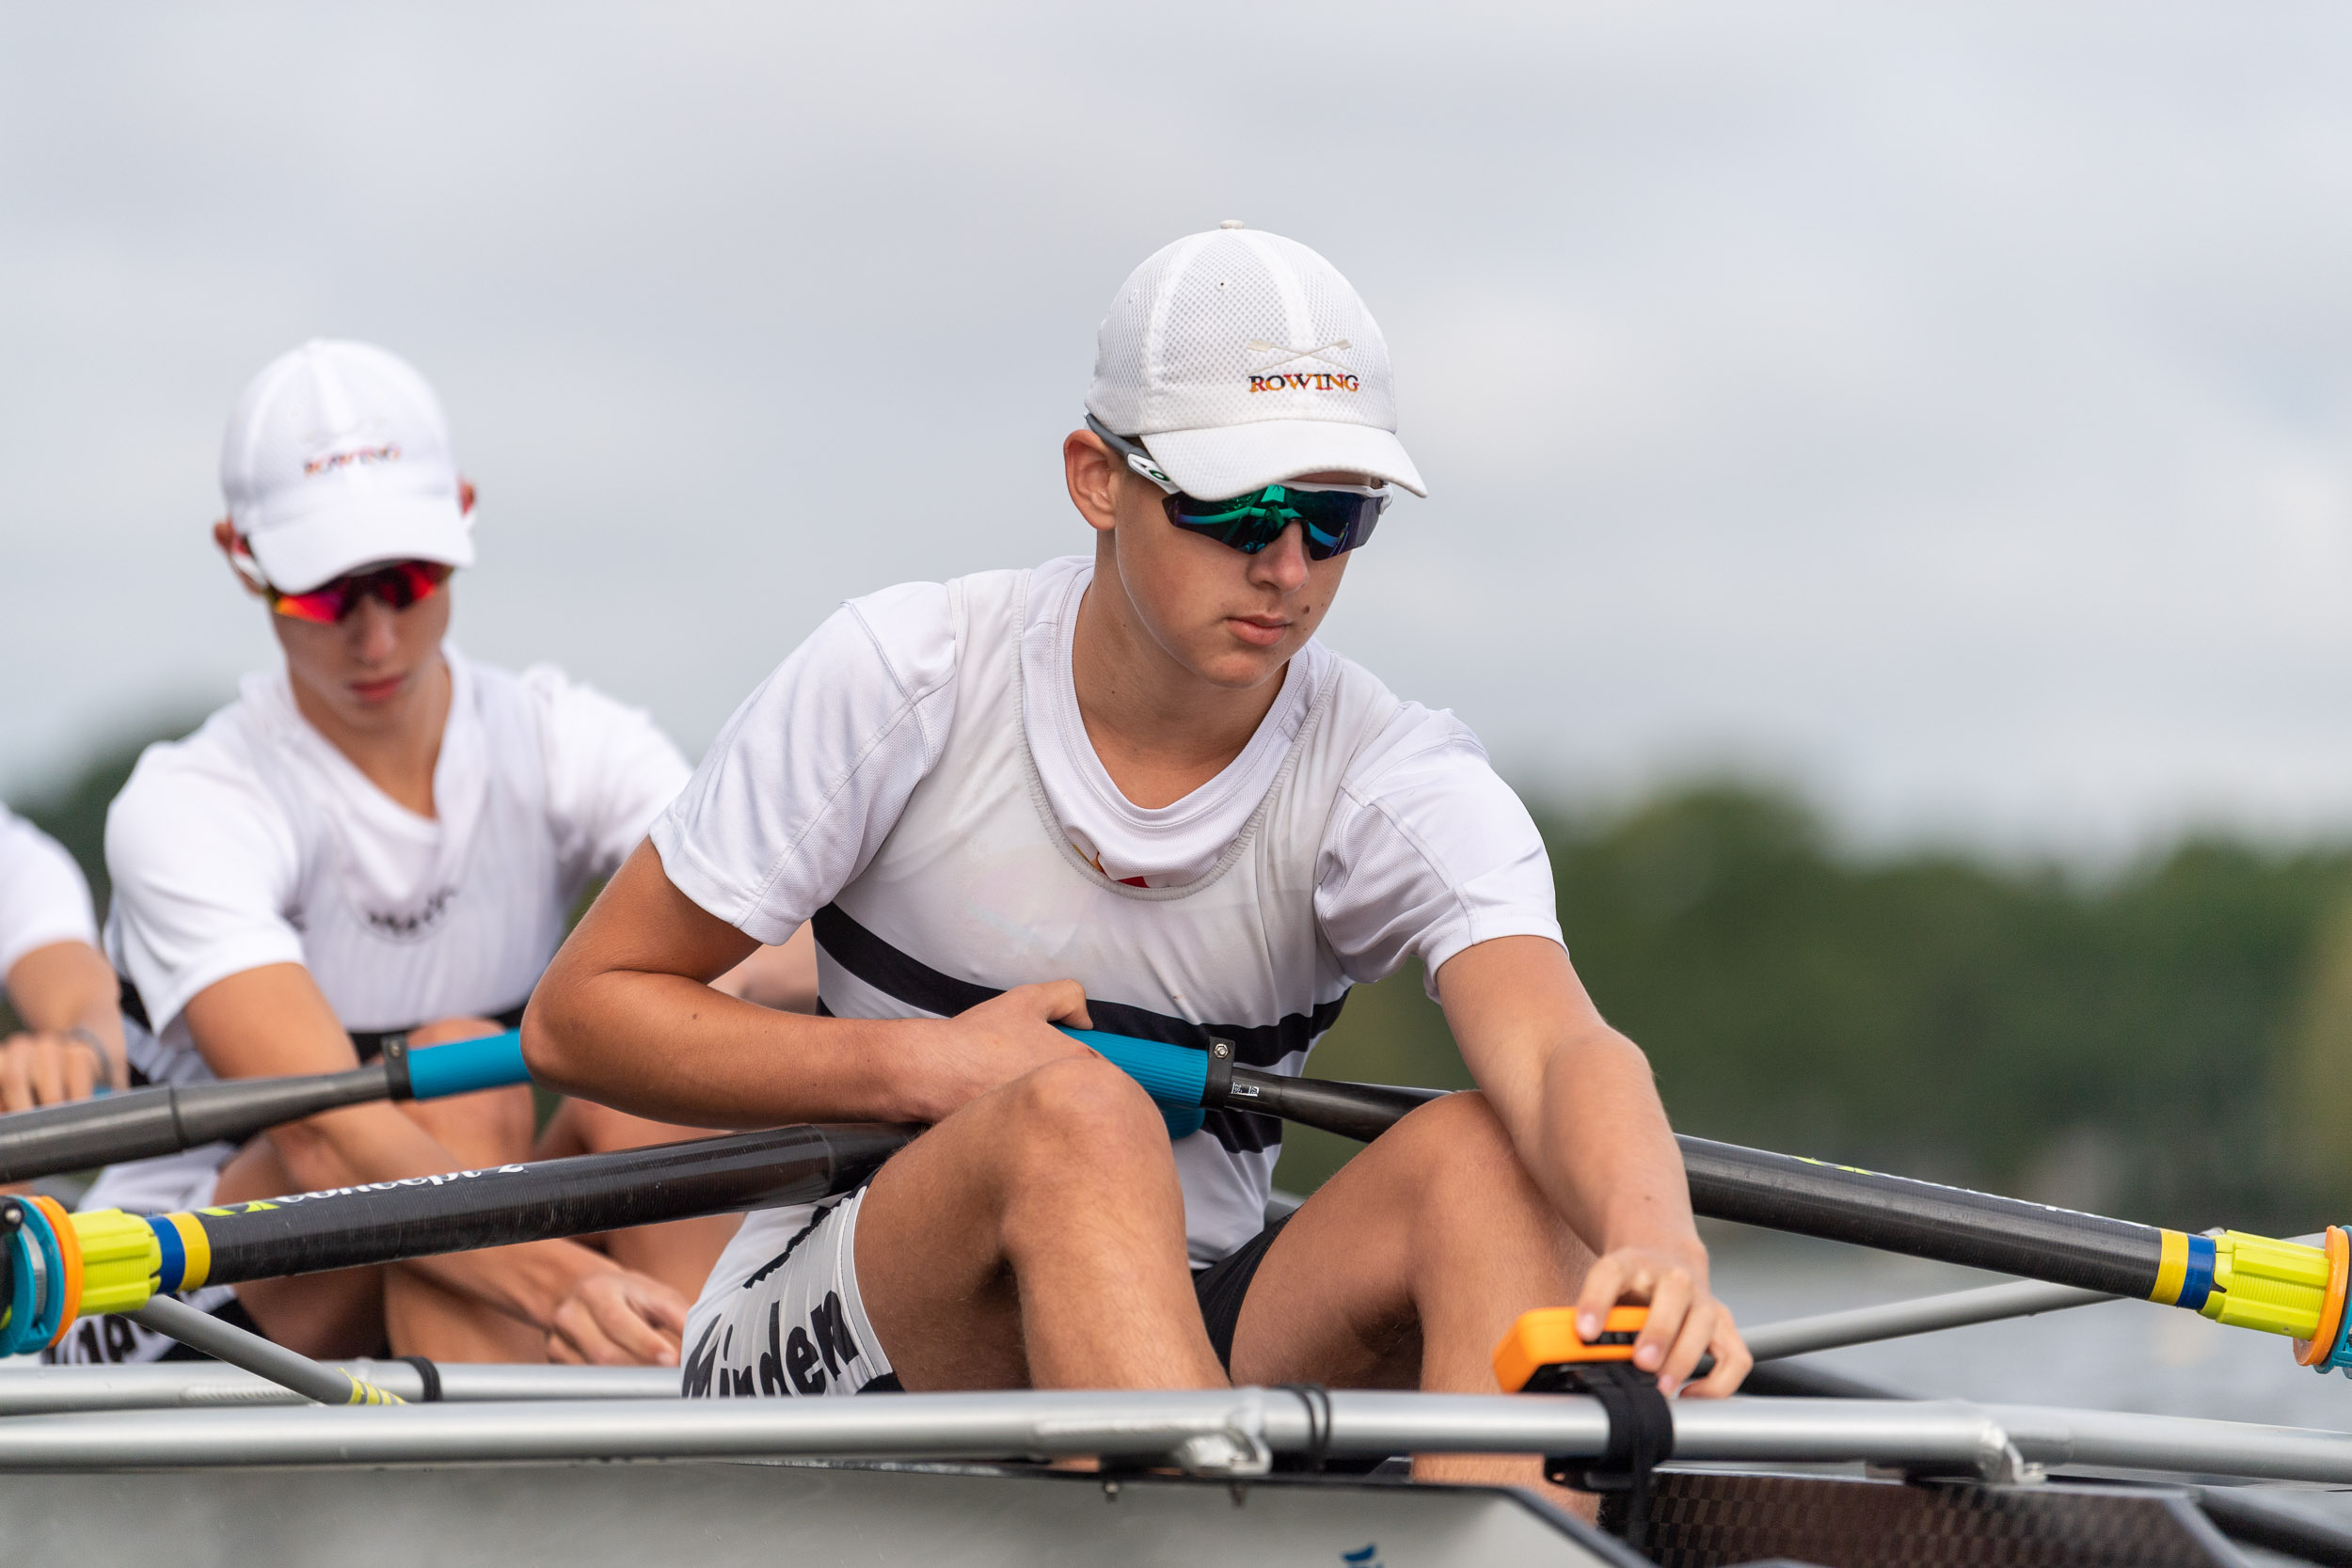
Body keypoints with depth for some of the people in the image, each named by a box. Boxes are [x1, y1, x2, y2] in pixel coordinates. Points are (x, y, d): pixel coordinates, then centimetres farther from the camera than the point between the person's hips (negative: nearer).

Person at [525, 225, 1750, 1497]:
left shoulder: (1395, 785, -6)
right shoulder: (901, 679, -8)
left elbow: (1562, 1050, -28)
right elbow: (575, 1016, -2)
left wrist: (1651, 1244, -51)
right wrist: (919, 1067, -15)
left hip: (1178, 1351, 2)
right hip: (821, 1360, -2)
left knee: (1483, 1152, -26)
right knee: (1076, 1118, -34)